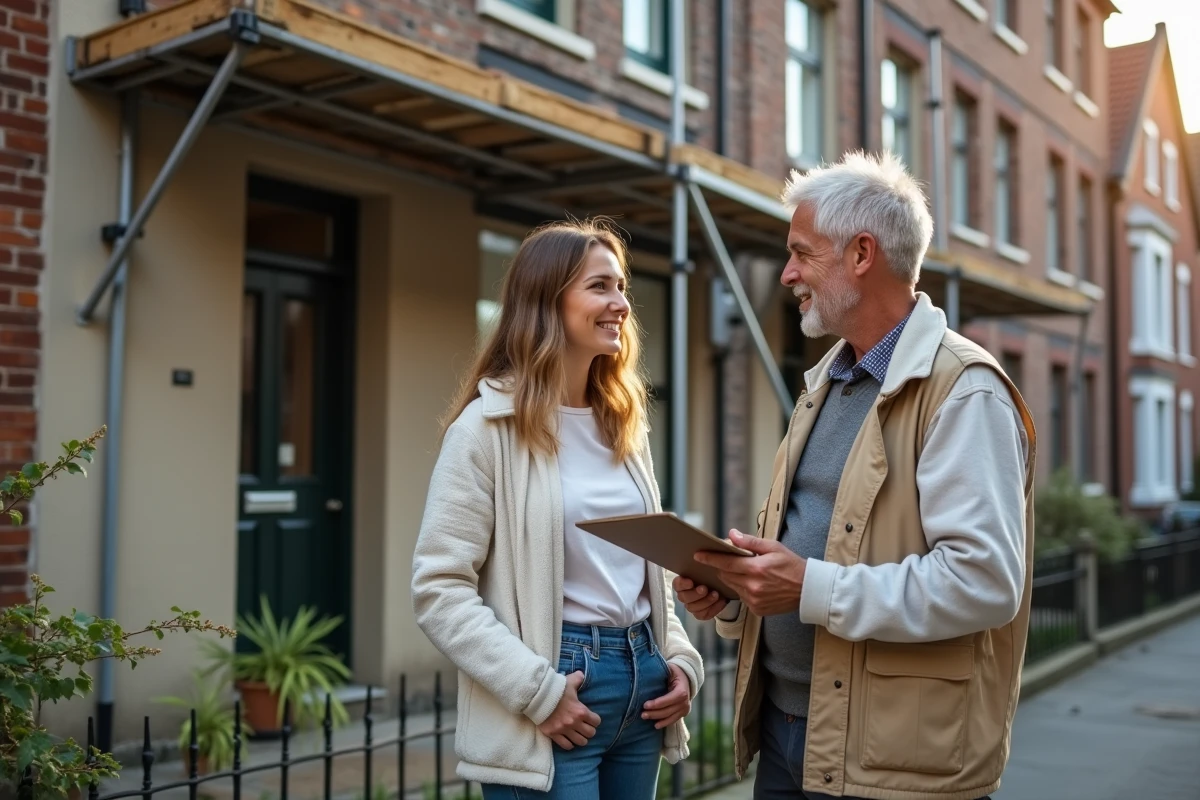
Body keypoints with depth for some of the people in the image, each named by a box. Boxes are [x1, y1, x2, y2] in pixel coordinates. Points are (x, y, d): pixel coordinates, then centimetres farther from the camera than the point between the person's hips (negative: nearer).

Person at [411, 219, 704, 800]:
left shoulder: (624, 422, 11)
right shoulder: (490, 426, -10)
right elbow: (439, 589, -14)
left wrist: (679, 658, 4)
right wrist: (539, 691, -18)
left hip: (640, 681, 7)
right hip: (556, 699, -6)